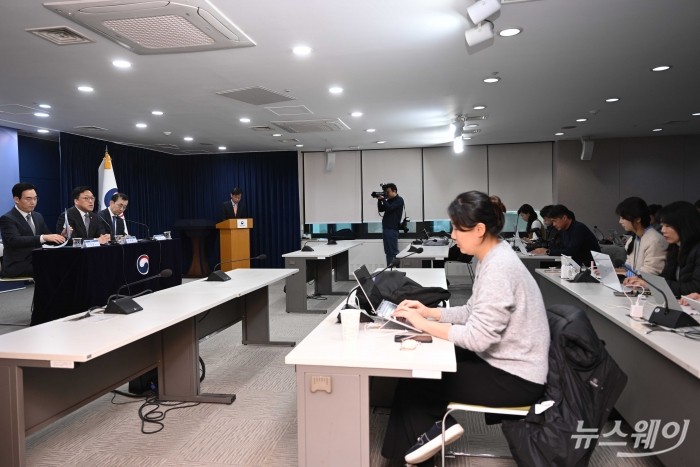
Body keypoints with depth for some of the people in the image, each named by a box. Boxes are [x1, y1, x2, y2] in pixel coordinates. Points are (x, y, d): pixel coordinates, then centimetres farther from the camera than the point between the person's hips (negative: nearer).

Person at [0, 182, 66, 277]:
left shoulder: (38, 216, 14)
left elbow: (49, 238, 13)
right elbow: (15, 241, -24)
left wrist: (61, 235, -11)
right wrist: (44, 237, -38)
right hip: (17, 266, -6)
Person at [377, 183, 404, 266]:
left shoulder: (399, 200, -5)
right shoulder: (389, 200, 18)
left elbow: (389, 208, -17)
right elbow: (381, 209, 16)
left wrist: (383, 199, -10)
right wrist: (379, 200, 3)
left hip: (392, 229, -8)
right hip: (386, 228, 8)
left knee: (393, 252, -8)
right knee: (388, 251, 9)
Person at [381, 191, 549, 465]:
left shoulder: (498, 268, -28)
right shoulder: (492, 258, 4)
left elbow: (478, 337, -29)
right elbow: (474, 312, 10)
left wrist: (423, 324, -20)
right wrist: (430, 312, 0)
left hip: (514, 378, -9)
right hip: (503, 362, 9)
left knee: (415, 378, -2)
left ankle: (432, 429, 20)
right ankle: (435, 428, 16)